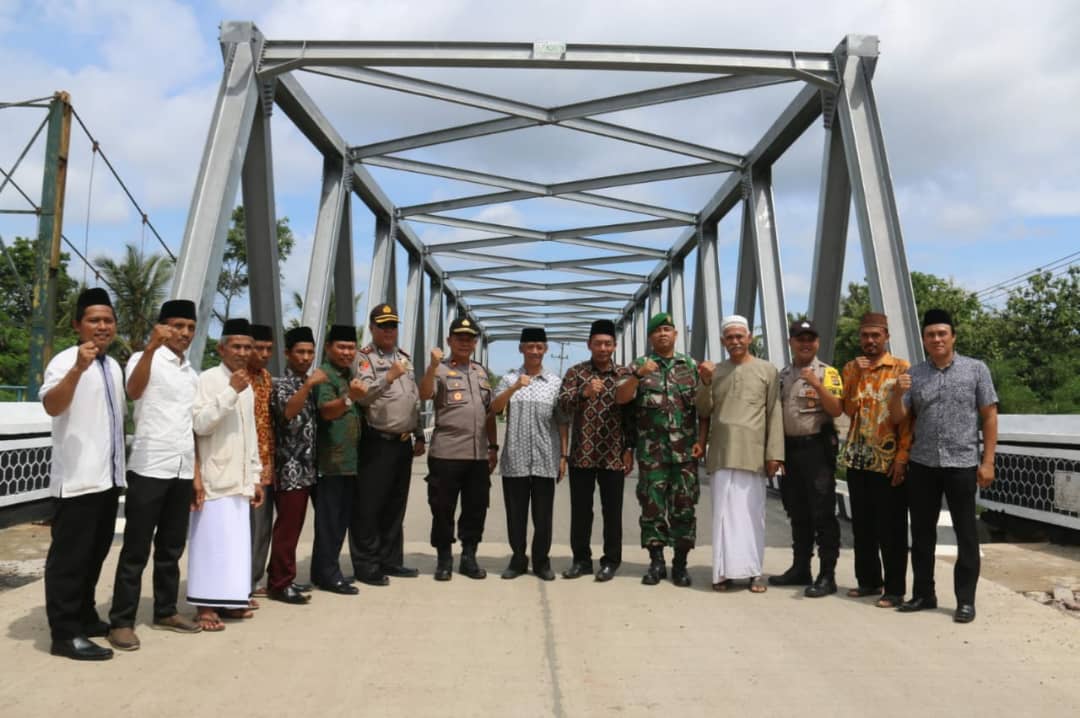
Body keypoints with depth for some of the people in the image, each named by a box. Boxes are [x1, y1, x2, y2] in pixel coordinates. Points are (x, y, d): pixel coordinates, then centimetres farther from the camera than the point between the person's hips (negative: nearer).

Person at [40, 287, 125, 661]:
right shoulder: (66, 361, -10)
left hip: (109, 476, 8)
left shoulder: (113, 366, 15)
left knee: (95, 553, 17)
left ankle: (84, 617, 29)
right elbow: (52, 406, -28)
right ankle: (65, 633, 3)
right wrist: (78, 368, -43)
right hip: (77, 478, -8)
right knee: (70, 555, -3)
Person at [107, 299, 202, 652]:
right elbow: (134, 391, -28)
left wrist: (197, 471, 13)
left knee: (172, 547, 14)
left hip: (182, 470, 6)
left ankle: (165, 611, 25)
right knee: (136, 550, 0)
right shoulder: (145, 360, -5)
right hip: (149, 468, -6)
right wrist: (151, 348, -42)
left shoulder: (192, 373, 15)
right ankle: (121, 621, 8)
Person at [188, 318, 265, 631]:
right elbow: (200, 424, -19)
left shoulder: (247, 385, 15)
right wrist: (231, 391, -22)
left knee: (235, 542, 10)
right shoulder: (208, 379, -8)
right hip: (215, 478, -7)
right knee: (211, 541, -6)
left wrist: (255, 476, 17)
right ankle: (205, 606, 1)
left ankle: (227, 599, 18)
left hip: (240, 480, 7)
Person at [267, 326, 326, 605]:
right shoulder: (280, 383, -9)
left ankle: (282, 579, 21)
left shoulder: (307, 383, 15)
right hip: (289, 466, -8)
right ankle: (279, 584, 3)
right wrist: (309, 384, -31)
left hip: (305, 466, 8)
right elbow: (288, 412, -26)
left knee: (294, 525, 12)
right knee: (287, 526, -5)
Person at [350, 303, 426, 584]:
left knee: (395, 506, 13)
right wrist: (388, 378, -33)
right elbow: (362, 395, -19)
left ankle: (391, 560, 23)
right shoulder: (364, 358, -5)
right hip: (376, 443, -7)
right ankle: (366, 566, 7)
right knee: (368, 507, -2)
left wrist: (419, 436, 18)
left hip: (403, 443, 7)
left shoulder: (405, 358, 18)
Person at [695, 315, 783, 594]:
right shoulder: (715, 371, 12)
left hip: (752, 453, -2)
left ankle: (754, 572, 11)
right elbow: (703, 411, 12)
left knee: (752, 512, 4)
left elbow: (775, 414, 0)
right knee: (724, 512, 2)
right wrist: (705, 382, -4)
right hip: (721, 453, 2)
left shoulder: (767, 370, 5)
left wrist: (775, 453, -6)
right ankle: (725, 570, 7)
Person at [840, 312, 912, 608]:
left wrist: (903, 456, -14)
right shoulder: (851, 368, 11)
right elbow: (848, 409, 0)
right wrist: (856, 375, -9)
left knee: (891, 527, 1)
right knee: (862, 524, 11)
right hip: (857, 458, 5)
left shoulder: (901, 368, -3)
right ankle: (868, 580, 24)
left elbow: (908, 416, -7)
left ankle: (895, 588, 9)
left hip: (888, 459, -5)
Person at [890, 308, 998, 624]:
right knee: (921, 532, 10)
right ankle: (923, 593, 22)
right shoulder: (913, 374, 7)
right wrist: (898, 393, -14)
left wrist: (987, 461, -5)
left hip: (962, 464, -3)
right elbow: (897, 418, 6)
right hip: (922, 464, 3)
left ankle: (966, 599, 14)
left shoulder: (976, 369, 1)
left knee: (965, 533, 4)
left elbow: (989, 416, 0)